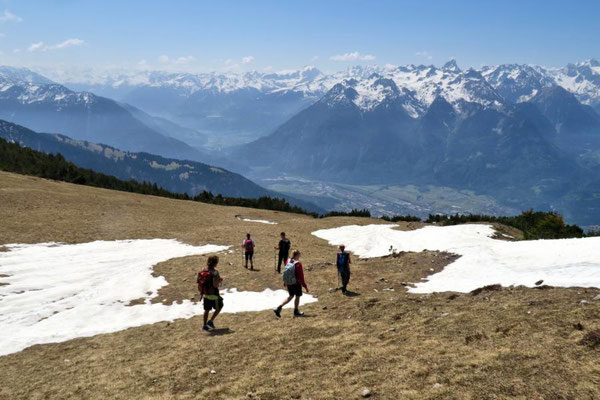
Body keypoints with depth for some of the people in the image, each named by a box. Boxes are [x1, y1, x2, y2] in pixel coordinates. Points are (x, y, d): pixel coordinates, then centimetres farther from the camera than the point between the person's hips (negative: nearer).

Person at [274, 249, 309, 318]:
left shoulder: (288, 262, -1)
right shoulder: (298, 264, -21)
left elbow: (285, 272, 10)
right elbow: (301, 276, -19)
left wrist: (285, 282, 24)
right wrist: (305, 286, -11)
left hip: (288, 283, 7)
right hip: (296, 283, -7)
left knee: (291, 296, 20)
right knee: (297, 296, 14)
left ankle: (279, 308, 9)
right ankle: (296, 311, 28)